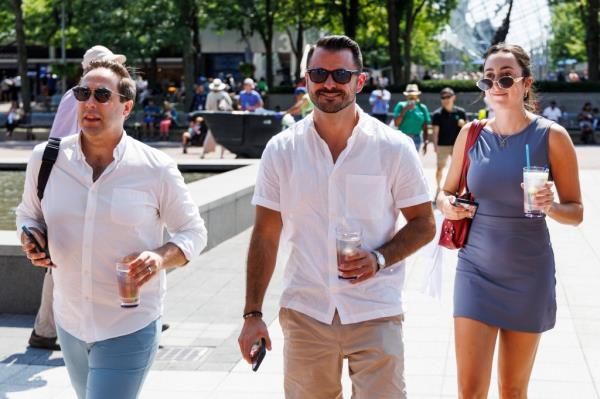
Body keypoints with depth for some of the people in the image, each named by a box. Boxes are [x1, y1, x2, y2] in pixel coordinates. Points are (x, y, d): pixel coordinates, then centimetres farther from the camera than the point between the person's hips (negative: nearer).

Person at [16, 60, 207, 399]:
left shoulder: (157, 169, -11)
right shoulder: (46, 158, -3)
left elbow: (193, 232, -1)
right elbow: (29, 214, 13)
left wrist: (161, 257, -21)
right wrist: (32, 238, -10)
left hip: (130, 328, -4)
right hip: (70, 322, 5)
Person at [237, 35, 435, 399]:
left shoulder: (394, 148, -4)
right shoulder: (281, 150, 0)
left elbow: (424, 225, 2)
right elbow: (266, 236, 4)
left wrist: (379, 258, -16)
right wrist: (253, 314, 0)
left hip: (375, 314, -1)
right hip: (305, 313, 2)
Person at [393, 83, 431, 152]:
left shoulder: (422, 108, 6)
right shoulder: (401, 106, 2)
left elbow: (425, 128, 7)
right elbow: (396, 123, -7)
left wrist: (426, 143, 3)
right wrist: (405, 110, -12)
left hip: (416, 139, 1)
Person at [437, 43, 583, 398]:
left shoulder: (551, 137, -7)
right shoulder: (471, 134, 1)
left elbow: (576, 211, -1)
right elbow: (447, 192, 13)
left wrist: (550, 206, -23)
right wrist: (447, 205, -10)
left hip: (528, 274, -1)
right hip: (476, 268, 1)